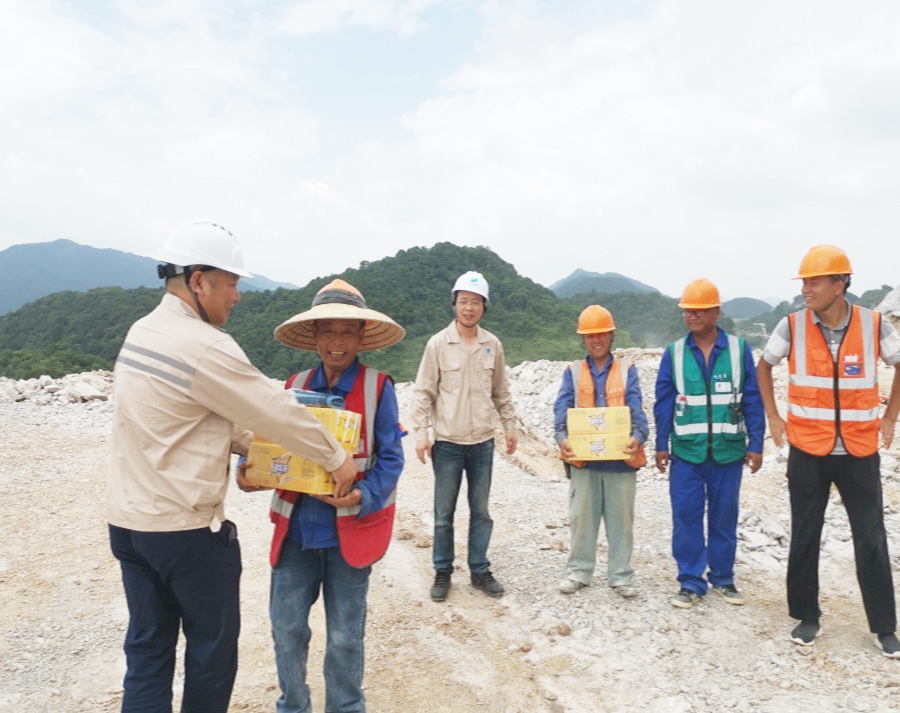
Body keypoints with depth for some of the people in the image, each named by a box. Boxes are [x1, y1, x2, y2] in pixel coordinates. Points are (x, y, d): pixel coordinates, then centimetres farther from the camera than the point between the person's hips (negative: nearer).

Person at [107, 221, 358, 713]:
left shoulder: (141, 332, 5)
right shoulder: (204, 347, -22)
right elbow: (278, 412, -16)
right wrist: (337, 459, -3)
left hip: (128, 519, 8)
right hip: (187, 528, -8)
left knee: (148, 647, 16)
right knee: (213, 646, 12)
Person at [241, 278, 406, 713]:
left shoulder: (378, 388, -8)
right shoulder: (294, 387, 3)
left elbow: (390, 459, -9)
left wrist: (363, 496, -25)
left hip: (351, 529, -3)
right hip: (296, 528, 3)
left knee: (345, 636, 12)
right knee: (286, 627, 12)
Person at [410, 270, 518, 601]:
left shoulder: (493, 345, 3)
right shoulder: (438, 344, -6)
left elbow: (501, 392, 13)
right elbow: (423, 393, -4)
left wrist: (510, 426, 10)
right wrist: (421, 433, -10)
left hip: (483, 443, 3)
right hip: (447, 443, -3)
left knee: (480, 511, 13)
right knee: (444, 513, 7)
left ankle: (480, 570, 27)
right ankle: (443, 572, 23)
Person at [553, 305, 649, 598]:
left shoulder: (626, 370, 6)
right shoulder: (573, 371, 7)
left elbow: (635, 408, -6)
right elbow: (562, 408, -6)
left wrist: (638, 436, -26)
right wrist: (562, 437, -25)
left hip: (620, 458, 0)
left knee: (621, 518, 9)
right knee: (582, 516, 9)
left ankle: (620, 575, 23)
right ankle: (579, 571, 25)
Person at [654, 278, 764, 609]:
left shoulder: (739, 350, -1)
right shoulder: (674, 353, 2)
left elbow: (753, 401, 2)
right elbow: (663, 402, 4)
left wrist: (755, 444, 0)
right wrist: (661, 445, 2)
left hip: (728, 451, 0)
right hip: (686, 451, 0)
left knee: (724, 516, 11)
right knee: (686, 516, 1)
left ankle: (723, 578, 27)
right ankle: (691, 582, 13)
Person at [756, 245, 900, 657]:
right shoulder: (792, 326, -7)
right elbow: (765, 365, 10)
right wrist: (772, 416, 5)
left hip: (859, 452, 0)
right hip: (807, 452, 0)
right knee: (804, 538, 9)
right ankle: (807, 617, 24)